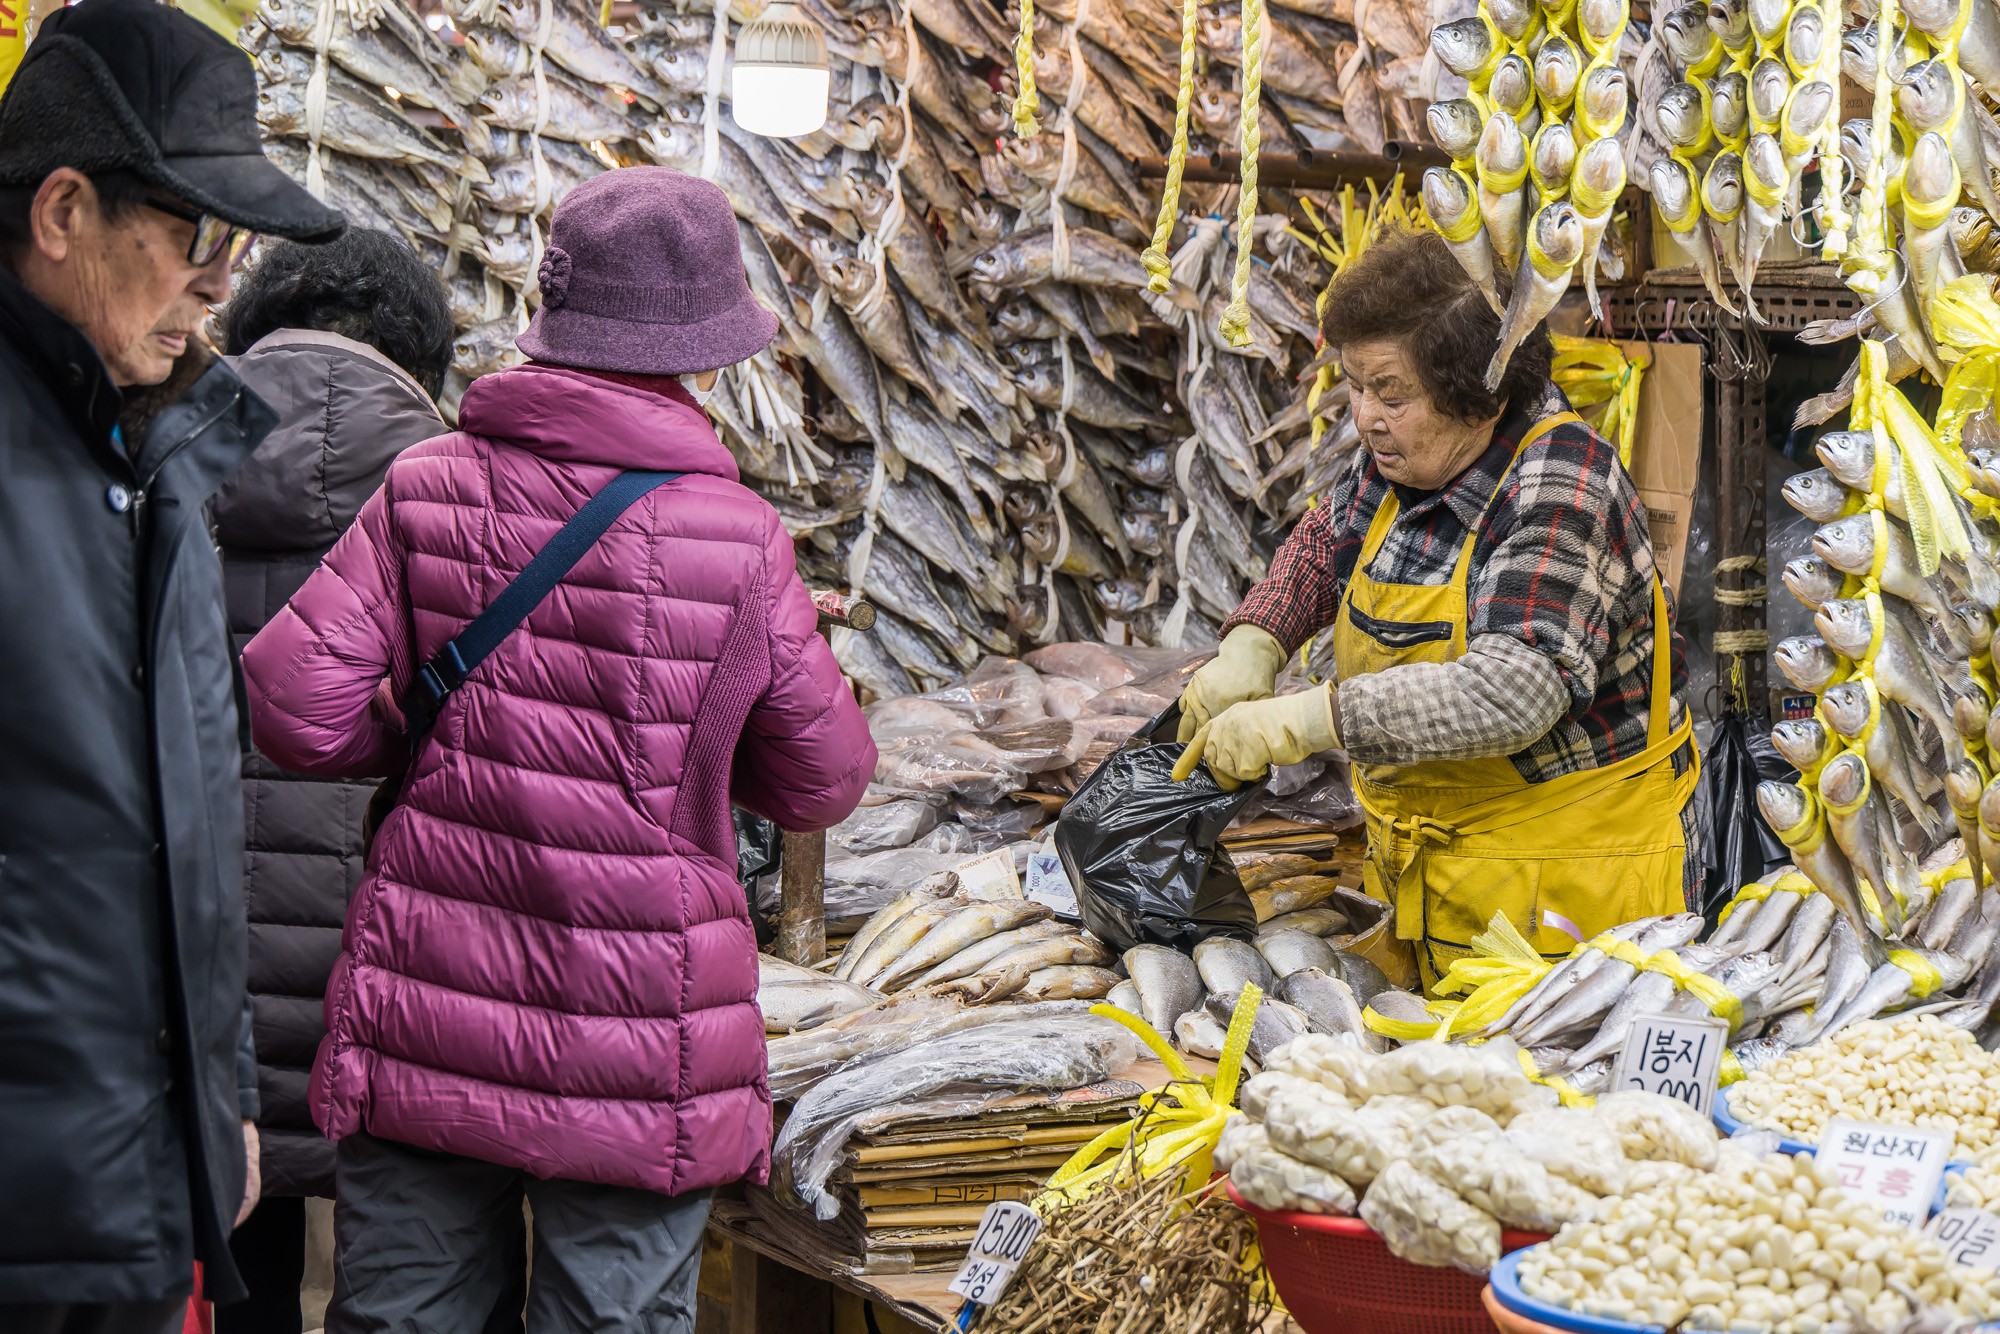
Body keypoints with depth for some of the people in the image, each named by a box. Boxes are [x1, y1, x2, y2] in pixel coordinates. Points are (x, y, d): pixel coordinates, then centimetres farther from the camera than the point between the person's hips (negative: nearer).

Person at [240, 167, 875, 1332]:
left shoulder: (430, 490, -4)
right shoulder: (739, 540, -10)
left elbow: (294, 702, -6)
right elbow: (823, 784, 0)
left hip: (424, 1016, 3)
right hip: (631, 1035, -2)